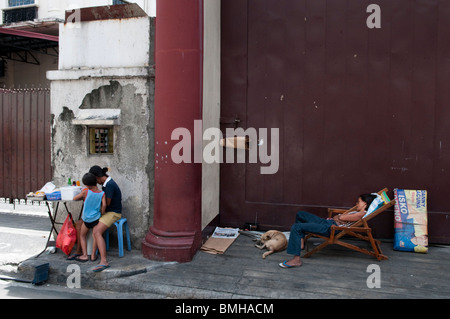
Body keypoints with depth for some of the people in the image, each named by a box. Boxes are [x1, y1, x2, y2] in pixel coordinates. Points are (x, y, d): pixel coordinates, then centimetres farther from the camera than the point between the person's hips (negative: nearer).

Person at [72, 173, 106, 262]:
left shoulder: (85, 192, -10)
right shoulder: (102, 194, -10)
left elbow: (74, 198, 2)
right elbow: (104, 205, -23)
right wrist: (102, 214, -8)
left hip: (87, 219, -1)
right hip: (96, 218, 1)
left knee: (82, 236, 18)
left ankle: (85, 255, 13)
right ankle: (93, 255, 17)